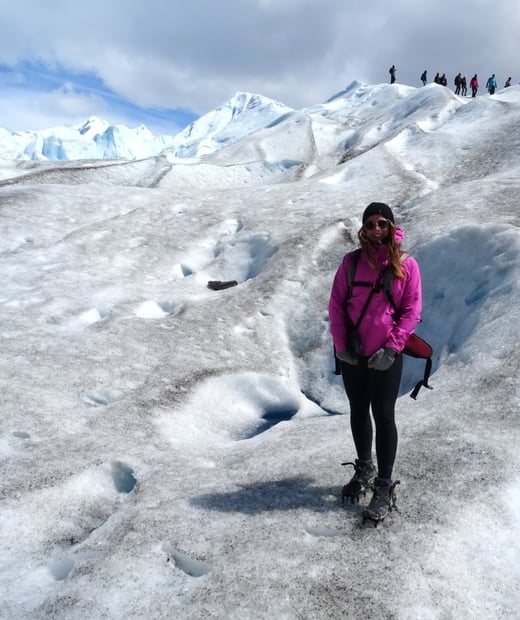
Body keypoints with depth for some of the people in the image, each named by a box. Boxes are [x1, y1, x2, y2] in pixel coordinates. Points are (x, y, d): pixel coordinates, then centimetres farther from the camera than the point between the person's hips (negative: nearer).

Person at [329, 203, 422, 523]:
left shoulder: (406, 264, -4)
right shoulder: (352, 261, 0)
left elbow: (412, 310, -4)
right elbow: (336, 304, 2)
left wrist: (391, 348, -12)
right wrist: (341, 345, -5)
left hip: (386, 355, -3)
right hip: (352, 354, 3)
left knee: (383, 415, -1)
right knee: (358, 412, 15)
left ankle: (385, 487, 10)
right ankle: (364, 470, 35)